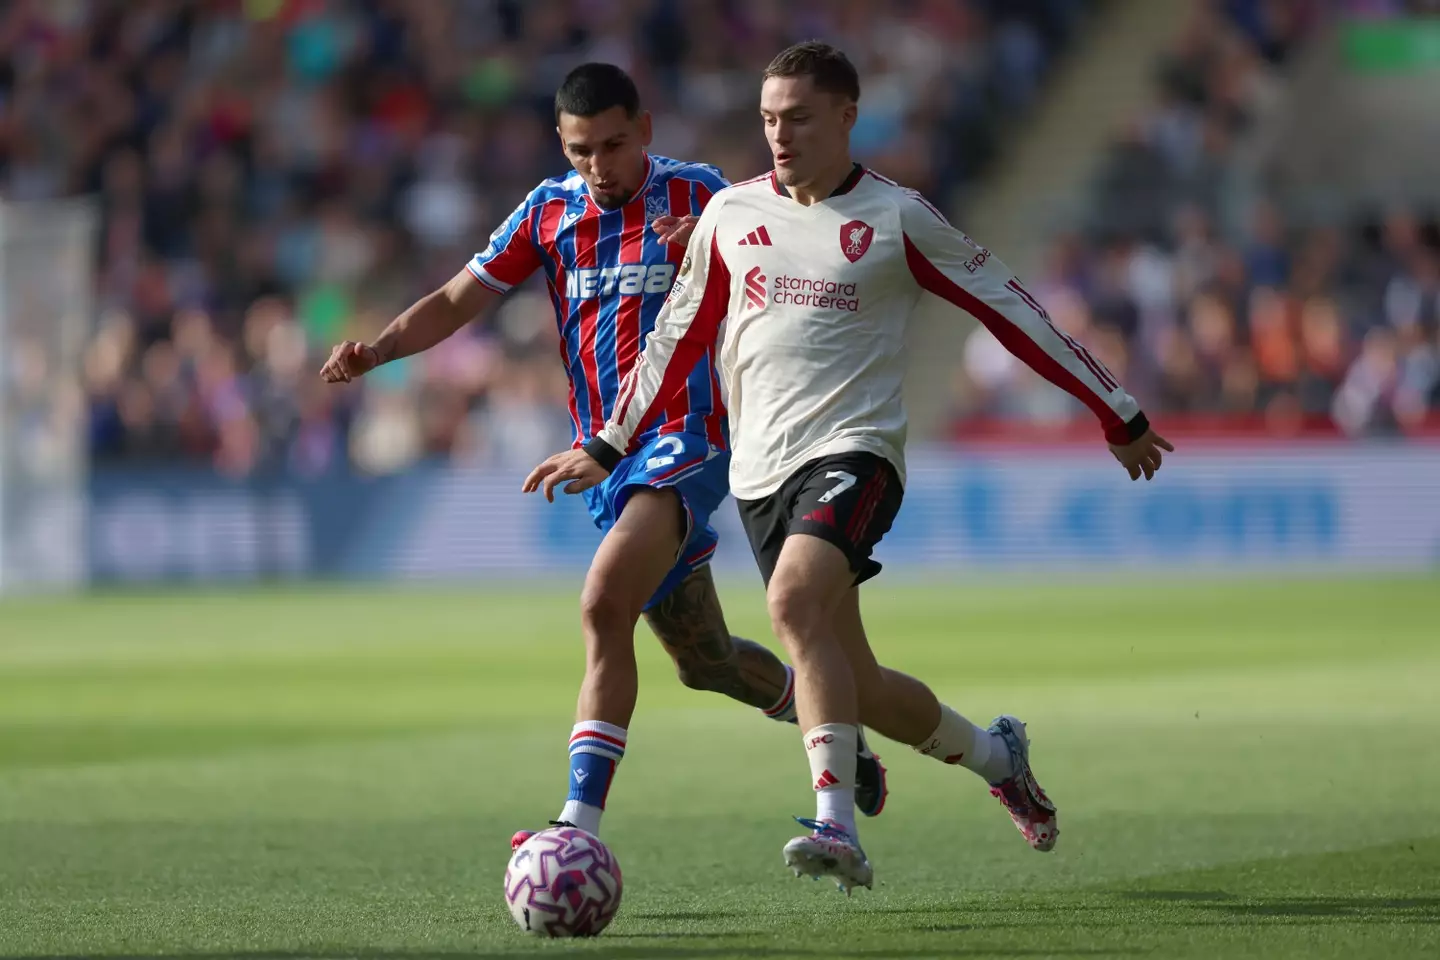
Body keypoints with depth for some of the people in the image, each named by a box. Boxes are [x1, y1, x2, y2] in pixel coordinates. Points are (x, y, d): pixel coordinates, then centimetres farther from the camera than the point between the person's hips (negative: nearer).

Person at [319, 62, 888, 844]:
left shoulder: (696, 194, -5)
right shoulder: (549, 210, 8)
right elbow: (456, 302, 10)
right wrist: (376, 351, -8)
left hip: (684, 442, -6)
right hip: (606, 456, 6)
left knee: (604, 607, -27)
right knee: (702, 656, 15)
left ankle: (581, 826, -32)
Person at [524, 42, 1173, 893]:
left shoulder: (898, 219, -1)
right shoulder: (732, 215, 11)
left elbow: (1010, 310, 4)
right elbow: (681, 336, 21)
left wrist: (1120, 415, 7)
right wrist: (610, 447, 18)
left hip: (854, 449, -5)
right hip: (762, 471, 5)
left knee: (794, 601, -32)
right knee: (852, 684, 6)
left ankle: (838, 826, -36)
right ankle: (994, 753, 32)